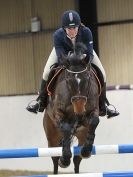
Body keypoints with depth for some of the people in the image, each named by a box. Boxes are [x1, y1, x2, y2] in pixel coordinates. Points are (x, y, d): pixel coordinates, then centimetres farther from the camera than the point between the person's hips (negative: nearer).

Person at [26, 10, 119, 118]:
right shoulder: (57, 35, -39)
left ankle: (102, 106, 7)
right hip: (63, 50, 0)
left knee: (101, 73, -11)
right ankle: (41, 103, 6)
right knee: (47, 72, -15)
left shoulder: (86, 32, -39)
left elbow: (89, 54, -37)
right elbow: (61, 57, -38)